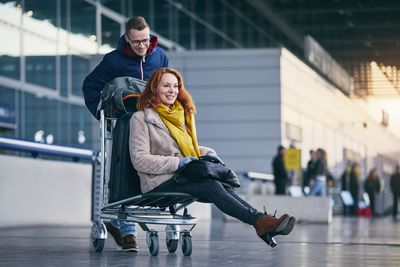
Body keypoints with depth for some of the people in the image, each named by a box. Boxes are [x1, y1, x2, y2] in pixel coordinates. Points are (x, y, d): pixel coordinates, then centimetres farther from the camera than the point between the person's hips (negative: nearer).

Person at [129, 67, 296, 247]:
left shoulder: (182, 114, 21)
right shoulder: (141, 118, -1)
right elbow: (140, 160, -11)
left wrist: (208, 153, 5)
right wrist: (179, 163, -17)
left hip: (183, 176, 6)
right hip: (160, 183, -6)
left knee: (223, 185, -24)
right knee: (213, 186, -29)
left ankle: (261, 221, -41)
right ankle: (259, 221, -39)